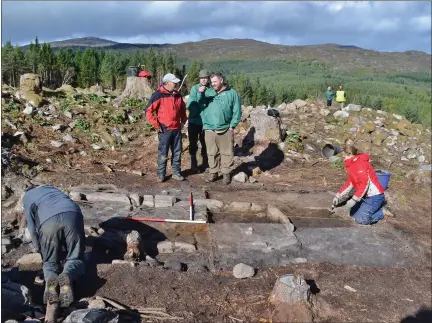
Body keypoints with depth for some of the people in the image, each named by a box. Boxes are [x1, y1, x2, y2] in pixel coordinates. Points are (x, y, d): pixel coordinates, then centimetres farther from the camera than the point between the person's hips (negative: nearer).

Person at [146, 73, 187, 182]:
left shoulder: (178, 95, 9)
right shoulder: (158, 95, -11)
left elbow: (183, 109, 26)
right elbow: (148, 111, -13)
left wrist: (183, 120, 17)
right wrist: (156, 125, -13)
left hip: (176, 129, 6)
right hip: (164, 130, -6)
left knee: (177, 153, 11)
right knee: (163, 154, 2)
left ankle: (176, 172, 23)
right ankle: (161, 174, 14)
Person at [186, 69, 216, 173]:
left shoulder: (212, 90, -4)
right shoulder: (194, 88, -7)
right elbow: (191, 103, -17)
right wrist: (199, 92, -29)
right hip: (194, 121, -1)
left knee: (205, 143, 14)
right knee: (193, 143, 8)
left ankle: (205, 163, 29)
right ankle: (193, 163, 22)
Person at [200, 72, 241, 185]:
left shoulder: (232, 93, 1)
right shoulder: (208, 93, 12)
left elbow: (237, 111, -1)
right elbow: (200, 103, -1)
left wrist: (232, 125, -7)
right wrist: (200, 93, -20)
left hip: (225, 129, -3)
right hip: (209, 129, 3)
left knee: (227, 153, 5)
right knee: (212, 153, 10)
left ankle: (226, 173, 16)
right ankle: (213, 173, 22)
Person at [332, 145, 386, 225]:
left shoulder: (360, 163, -19)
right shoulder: (352, 165, 13)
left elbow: (365, 184, -27)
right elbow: (349, 183, 18)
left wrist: (354, 199, -28)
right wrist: (338, 196, 16)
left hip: (374, 196, -10)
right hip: (366, 196, 10)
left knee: (361, 219, -14)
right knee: (353, 213, 12)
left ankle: (380, 212, 6)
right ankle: (377, 207, 19)